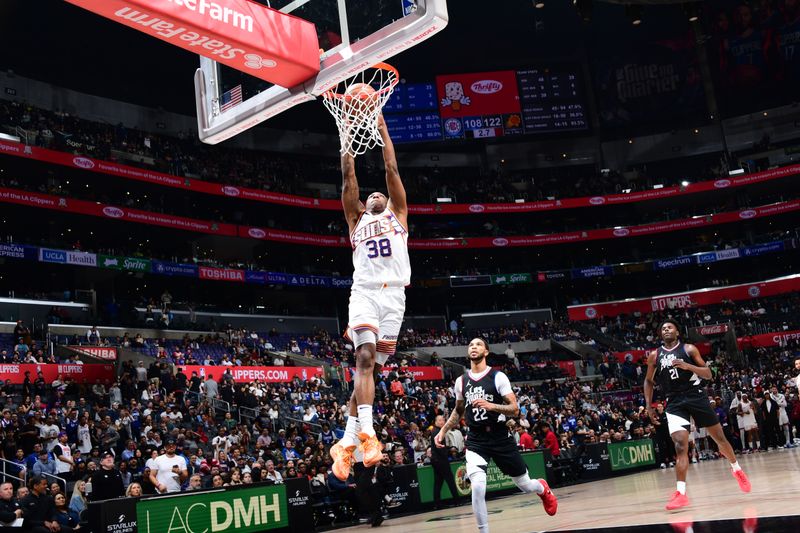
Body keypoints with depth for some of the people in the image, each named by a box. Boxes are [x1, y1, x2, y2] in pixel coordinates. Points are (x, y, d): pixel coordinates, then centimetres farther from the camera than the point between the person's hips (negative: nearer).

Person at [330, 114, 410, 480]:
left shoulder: (398, 214, 23)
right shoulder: (356, 220, 24)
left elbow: (391, 170, 18)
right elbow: (348, 177, 17)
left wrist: (382, 129, 18)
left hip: (394, 295, 0)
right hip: (364, 292, 0)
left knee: (371, 366, -3)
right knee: (365, 358, -20)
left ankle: (346, 442, -1)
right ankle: (367, 433, -29)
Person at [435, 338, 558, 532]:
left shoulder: (498, 377, -8)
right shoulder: (461, 381, 4)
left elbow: (515, 409, -12)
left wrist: (491, 406, -28)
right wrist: (443, 431, 10)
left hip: (501, 437, -2)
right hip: (475, 440, 2)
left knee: (525, 485, 13)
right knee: (478, 488, -21)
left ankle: (543, 489, 50)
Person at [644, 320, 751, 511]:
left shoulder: (689, 349, 0)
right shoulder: (654, 356, 6)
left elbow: (708, 374, -2)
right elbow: (649, 381, 17)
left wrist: (687, 366, -19)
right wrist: (649, 405, 8)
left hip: (696, 397, 0)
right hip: (674, 402, 0)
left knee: (719, 437, 10)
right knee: (680, 445, -15)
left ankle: (736, 469, 38)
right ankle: (681, 493, -17)